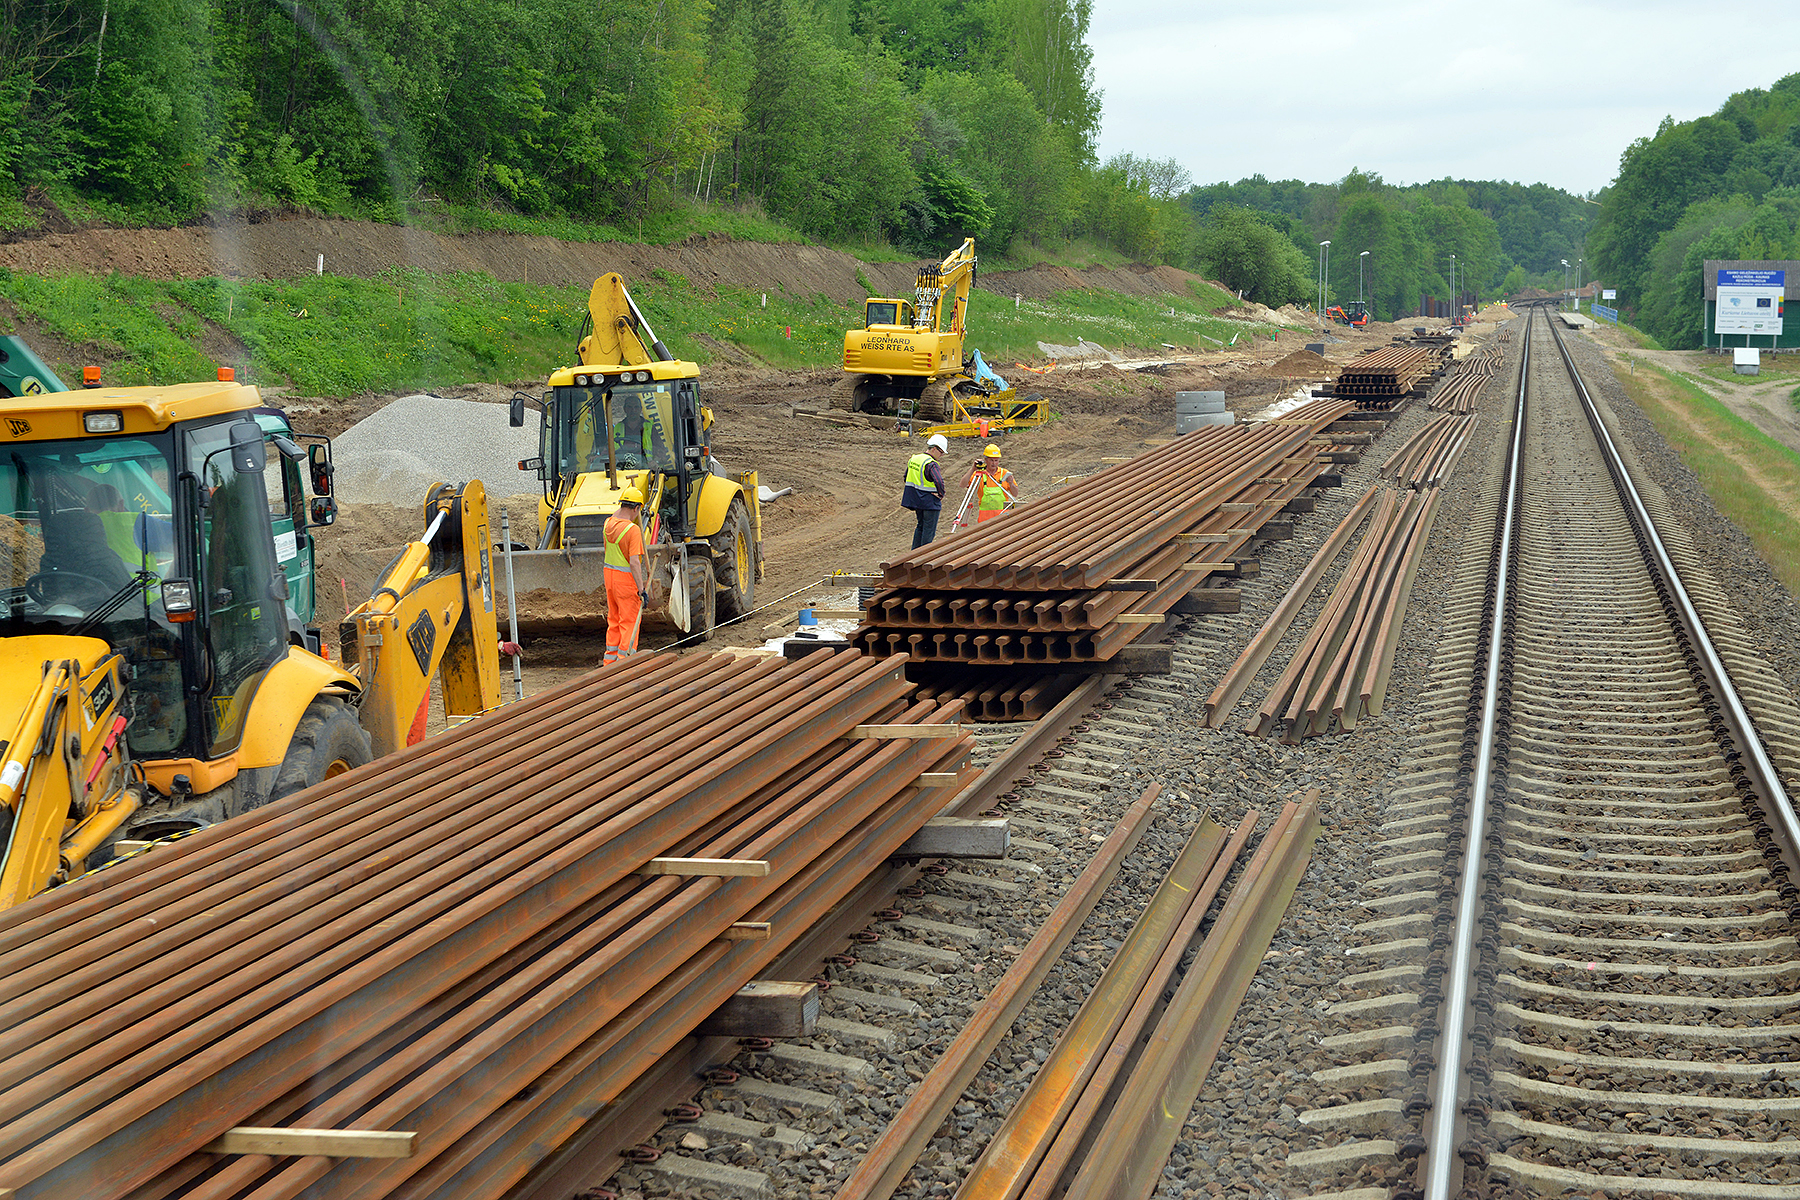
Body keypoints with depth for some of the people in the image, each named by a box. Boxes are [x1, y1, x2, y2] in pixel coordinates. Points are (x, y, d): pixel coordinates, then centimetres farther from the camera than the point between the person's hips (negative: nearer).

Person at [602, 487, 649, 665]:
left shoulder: (609, 523, 1)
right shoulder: (633, 529, -21)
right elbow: (634, 562, -27)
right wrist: (641, 589, -26)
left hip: (609, 574, 8)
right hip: (626, 577, -8)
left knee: (614, 619, 18)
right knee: (630, 620, 1)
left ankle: (610, 659, 25)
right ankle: (625, 660, 2)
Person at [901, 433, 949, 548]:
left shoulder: (913, 459, 7)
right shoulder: (931, 464, -20)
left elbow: (906, 477, 19)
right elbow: (939, 482, -34)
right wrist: (941, 495, -18)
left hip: (917, 500, 8)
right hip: (930, 502, -8)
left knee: (921, 526, 21)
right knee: (929, 530, 1)